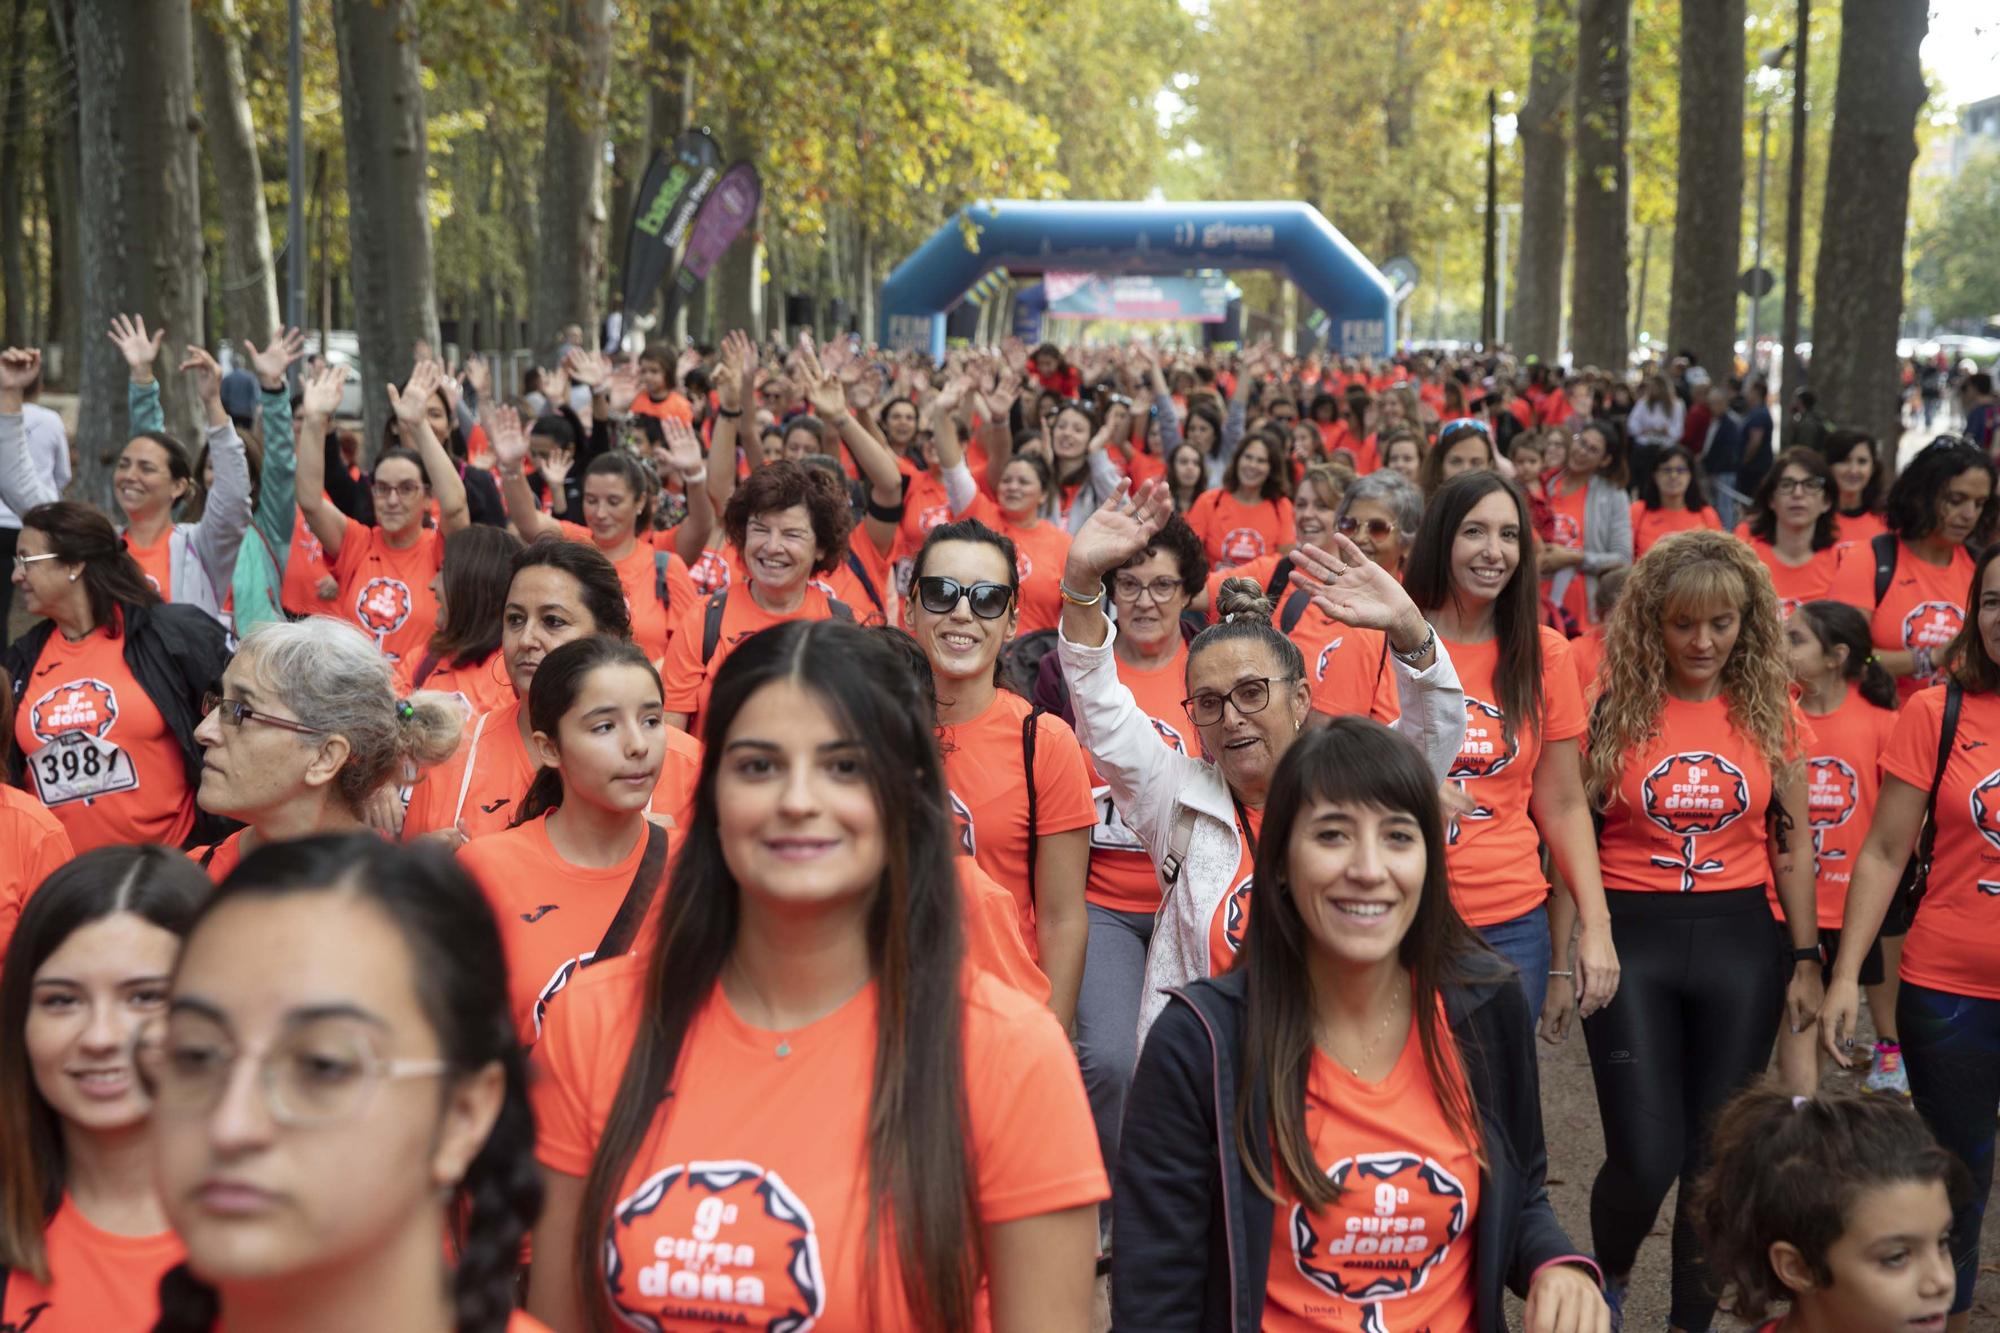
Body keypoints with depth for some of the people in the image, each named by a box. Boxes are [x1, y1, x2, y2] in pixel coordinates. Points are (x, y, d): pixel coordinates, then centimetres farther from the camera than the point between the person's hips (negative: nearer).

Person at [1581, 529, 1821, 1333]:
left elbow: (1790, 845, 8)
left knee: (1717, 1154, 8)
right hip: (1631, 938, -2)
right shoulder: (1613, 709, -3)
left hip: (1739, 942, 2)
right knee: (1646, 1157, -5)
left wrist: (1806, 960, 6)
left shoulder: (1771, 712, 3)